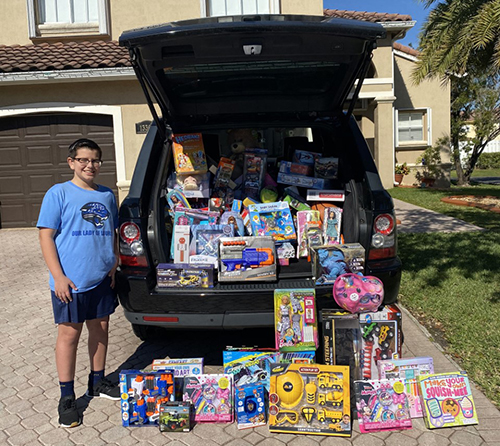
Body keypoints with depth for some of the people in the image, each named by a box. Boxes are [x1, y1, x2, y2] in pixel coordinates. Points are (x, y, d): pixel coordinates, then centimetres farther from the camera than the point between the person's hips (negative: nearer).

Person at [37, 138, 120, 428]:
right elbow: (46, 236, -8)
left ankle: (98, 382, 34)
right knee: (69, 334, 4)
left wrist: (114, 265, 7)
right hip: (71, 281, -5)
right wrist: (58, 276, -14)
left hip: (103, 279, 5)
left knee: (100, 329, 15)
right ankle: (67, 397, 19)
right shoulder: (59, 193, -5)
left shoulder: (107, 195, 9)